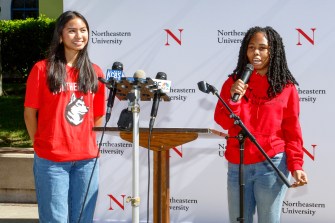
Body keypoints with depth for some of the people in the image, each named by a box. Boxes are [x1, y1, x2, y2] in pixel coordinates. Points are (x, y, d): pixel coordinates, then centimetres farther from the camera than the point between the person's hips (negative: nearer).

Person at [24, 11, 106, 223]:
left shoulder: (95, 72, 8)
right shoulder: (42, 69, -2)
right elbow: (30, 112, 1)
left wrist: (86, 143, 9)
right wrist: (43, 145, 5)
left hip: (87, 159, 3)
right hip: (51, 159, -3)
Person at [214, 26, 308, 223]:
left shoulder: (286, 87, 1)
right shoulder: (233, 82, 7)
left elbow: (292, 130, 1)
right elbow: (222, 122, 0)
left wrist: (296, 165, -9)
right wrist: (234, 98, -17)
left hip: (272, 165, -2)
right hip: (237, 165, 3)